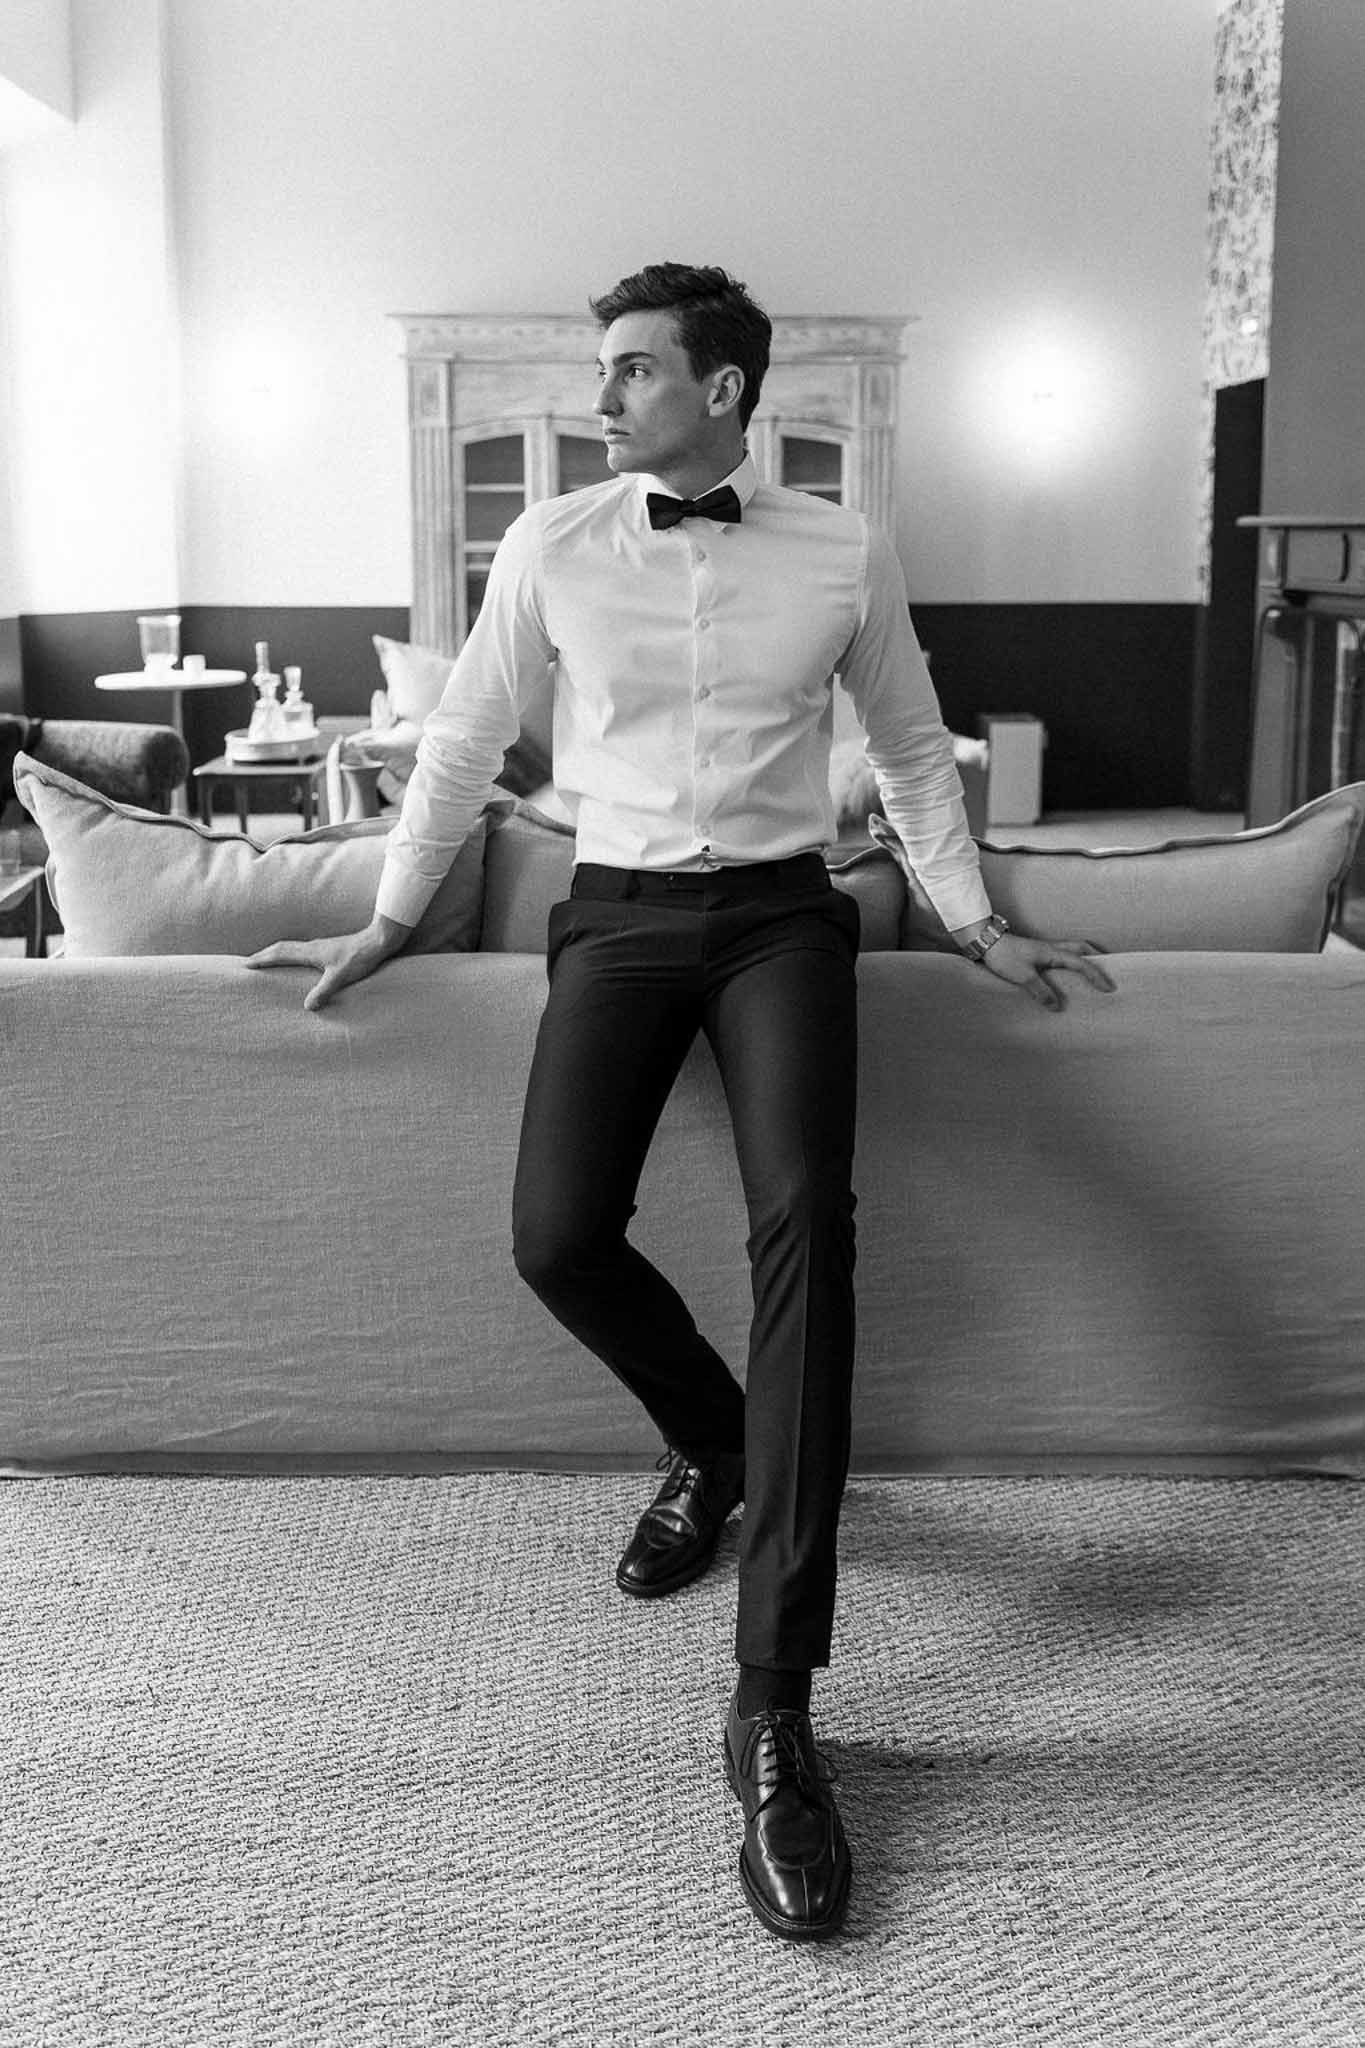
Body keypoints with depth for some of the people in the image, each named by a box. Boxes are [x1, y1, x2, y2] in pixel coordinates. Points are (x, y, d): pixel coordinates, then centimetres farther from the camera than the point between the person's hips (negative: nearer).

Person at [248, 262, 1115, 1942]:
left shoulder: (843, 555, 3)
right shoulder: (553, 545, 3)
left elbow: (911, 749, 16)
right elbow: (463, 742, 12)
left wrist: (978, 927, 14)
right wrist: (385, 923, 14)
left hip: (778, 913, -1)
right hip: (620, 913, 1)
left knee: (805, 1219, -25)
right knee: (558, 1239, -19)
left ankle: (773, 1707, -23)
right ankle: (710, 1438, 17)